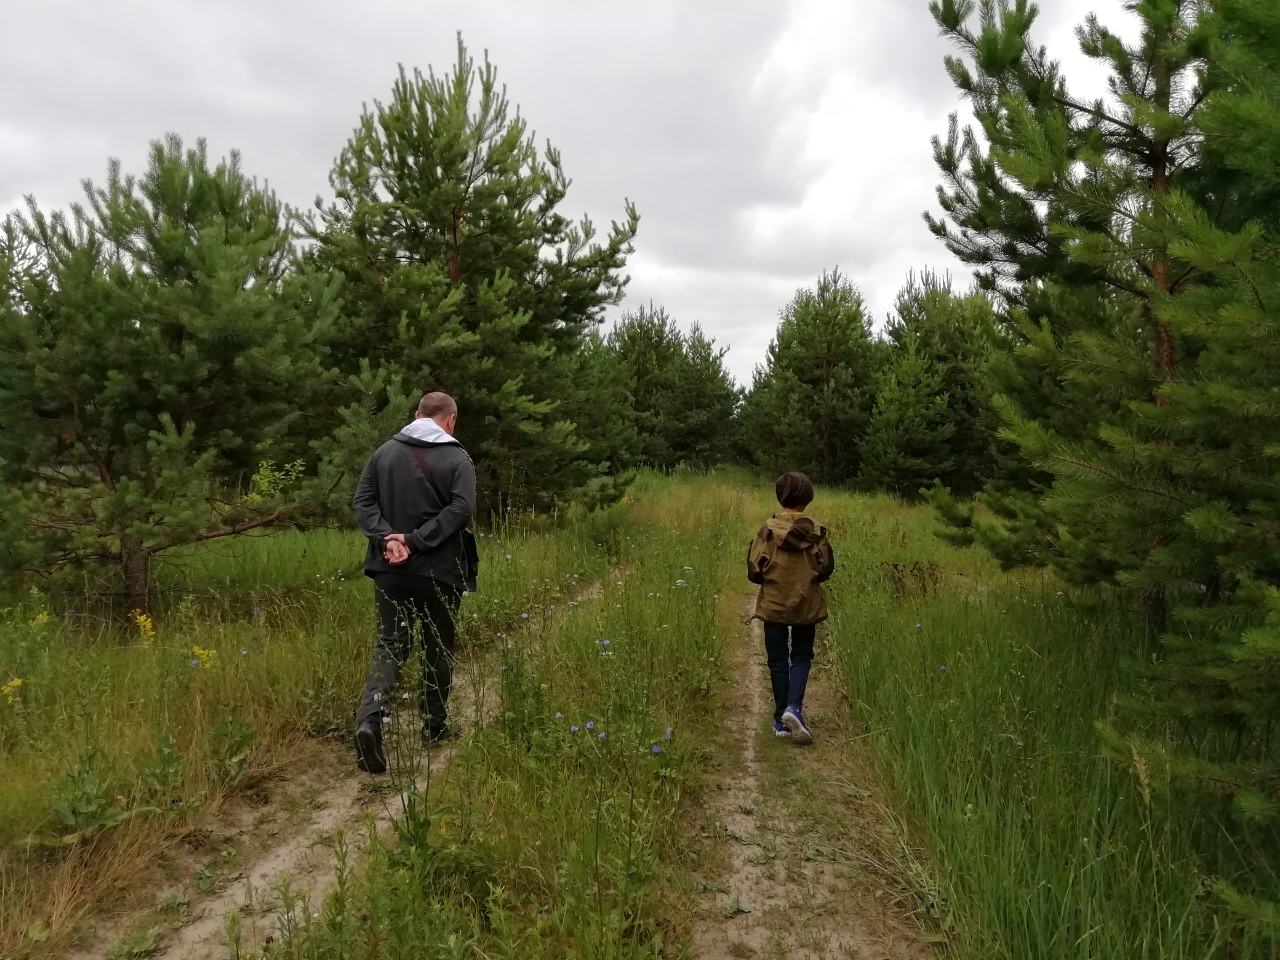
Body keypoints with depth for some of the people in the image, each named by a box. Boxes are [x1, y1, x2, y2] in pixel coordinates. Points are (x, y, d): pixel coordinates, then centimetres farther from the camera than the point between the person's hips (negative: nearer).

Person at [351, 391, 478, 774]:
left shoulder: (384, 451, 5)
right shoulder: (457, 459, -6)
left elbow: (362, 501, -1)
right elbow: (461, 508, -18)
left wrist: (387, 538, -10)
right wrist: (416, 539, -18)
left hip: (390, 569, 3)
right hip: (438, 571, -2)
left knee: (390, 644, 10)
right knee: (438, 648, 13)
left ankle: (370, 717, -12)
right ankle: (435, 727, 24)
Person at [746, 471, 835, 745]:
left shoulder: (768, 530, -12)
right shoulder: (815, 532, -9)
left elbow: (754, 570, -11)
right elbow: (826, 568, -3)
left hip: (773, 606, -1)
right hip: (807, 606, 1)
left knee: (778, 660, 11)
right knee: (801, 657, 15)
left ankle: (781, 720, 16)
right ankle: (794, 707, -5)